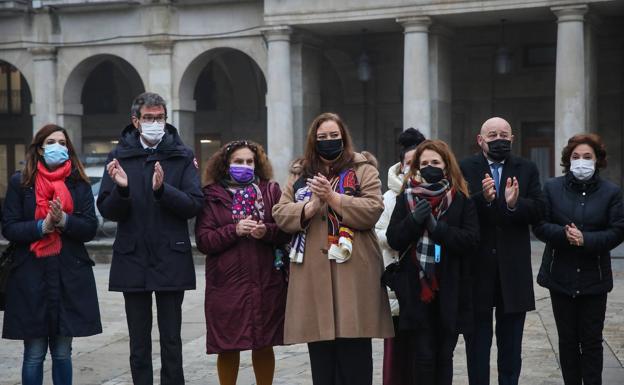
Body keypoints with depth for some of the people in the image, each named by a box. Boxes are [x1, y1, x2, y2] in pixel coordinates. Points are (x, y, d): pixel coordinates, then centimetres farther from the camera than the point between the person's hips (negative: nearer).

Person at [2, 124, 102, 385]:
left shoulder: (79, 184, 7)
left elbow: (90, 229, 1)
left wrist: (64, 221, -17)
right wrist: (41, 226, -16)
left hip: (70, 275, 1)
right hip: (31, 275, -1)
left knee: (62, 352, 10)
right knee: (34, 354, 3)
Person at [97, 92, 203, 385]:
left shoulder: (182, 157, 1)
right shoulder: (119, 156, 4)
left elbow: (194, 205, -6)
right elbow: (107, 210, 0)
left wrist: (162, 189, -21)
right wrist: (121, 188, -20)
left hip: (171, 260, -1)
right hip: (133, 261, 1)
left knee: (171, 341, 6)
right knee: (139, 344, 10)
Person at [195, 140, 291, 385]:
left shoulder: (271, 191, 8)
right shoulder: (212, 196, 3)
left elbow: (287, 231, 4)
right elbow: (203, 240, -3)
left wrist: (267, 231, -15)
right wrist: (234, 230, -16)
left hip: (266, 282, 1)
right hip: (226, 284, -1)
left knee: (264, 345, 9)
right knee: (228, 348, 3)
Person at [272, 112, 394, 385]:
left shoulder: (363, 171, 8)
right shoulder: (300, 177, 17)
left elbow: (372, 210, -7)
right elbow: (280, 215, 5)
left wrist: (333, 198, -16)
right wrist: (311, 206, -12)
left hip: (352, 272, -3)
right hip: (313, 275, 3)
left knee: (353, 350, -2)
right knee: (320, 351, 7)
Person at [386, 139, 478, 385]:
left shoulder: (461, 200, 3)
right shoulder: (406, 198, 6)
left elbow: (471, 239, -8)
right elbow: (393, 239, -1)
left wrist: (437, 227, -18)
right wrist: (413, 220, -17)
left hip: (449, 291, 1)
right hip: (416, 289, 0)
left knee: (444, 356, 10)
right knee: (423, 357, -1)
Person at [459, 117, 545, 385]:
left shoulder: (527, 170, 6)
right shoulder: (464, 169, -1)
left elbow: (538, 211, -4)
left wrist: (515, 204, -23)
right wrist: (482, 199, -28)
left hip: (514, 268, 2)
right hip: (478, 265, -2)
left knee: (511, 341, 12)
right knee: (477, 339, 8)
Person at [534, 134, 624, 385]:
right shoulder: (552, 188, 4)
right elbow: (539, 225, -1)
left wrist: (586, 239, -20)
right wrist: (564, 234, -19)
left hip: (594, 278, -1)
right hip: (561, 276, 1)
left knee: (592, 340, 3)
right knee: (567, 339, 9)